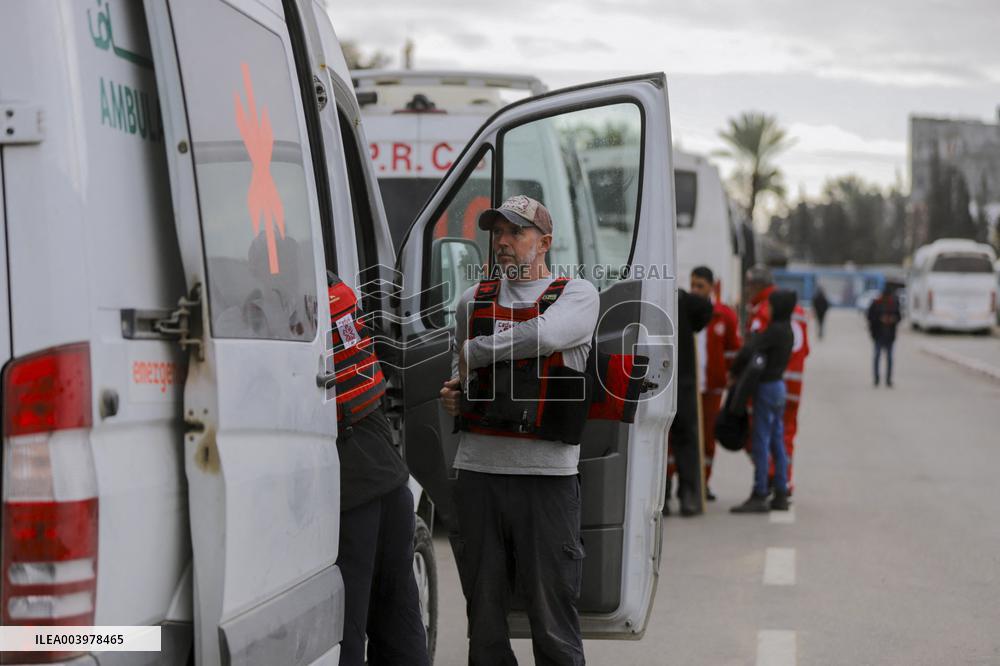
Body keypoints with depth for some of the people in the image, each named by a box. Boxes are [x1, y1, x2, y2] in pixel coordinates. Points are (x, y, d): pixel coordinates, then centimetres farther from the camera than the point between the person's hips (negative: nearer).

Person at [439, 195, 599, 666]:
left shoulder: (578, 295, 4)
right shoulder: (473, 301, 17)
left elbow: (543, 335, -18)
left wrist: (475, 352, -7)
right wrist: (453, 394, 13)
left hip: (547, 472, -4)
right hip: (478, 468, 4)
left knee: (552, 616, -2)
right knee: (484, 615, 8)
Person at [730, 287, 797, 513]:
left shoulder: (774, 330, -18)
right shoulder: (786, 330, 11)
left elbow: (748, 351, -26)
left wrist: (735, 371, -13)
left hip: (767, 386, -9)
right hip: (778, 384, 9)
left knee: (761, 443, -6)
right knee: (777, 442, 12)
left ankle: (759, 496, -5)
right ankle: (781, 495, 16)